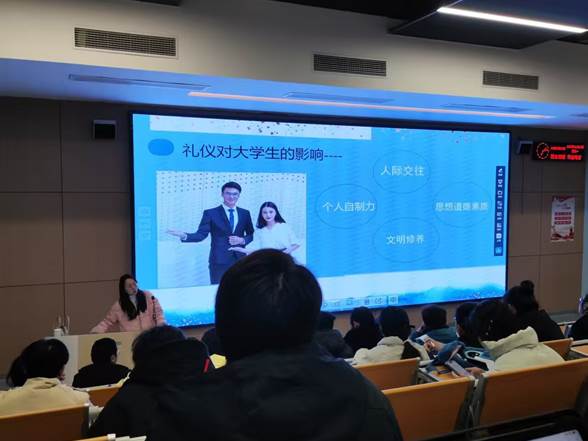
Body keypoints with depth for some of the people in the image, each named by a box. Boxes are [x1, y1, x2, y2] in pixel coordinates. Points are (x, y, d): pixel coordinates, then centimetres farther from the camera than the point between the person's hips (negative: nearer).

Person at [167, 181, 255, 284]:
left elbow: (252, 236, 13)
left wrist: (242, 240, -7)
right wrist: (184, 236, -22)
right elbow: (201, 235, -4)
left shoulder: (245, 213, 10)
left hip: (239, 261, 3)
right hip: (219, 262, -3)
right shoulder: (210, 213, 1)